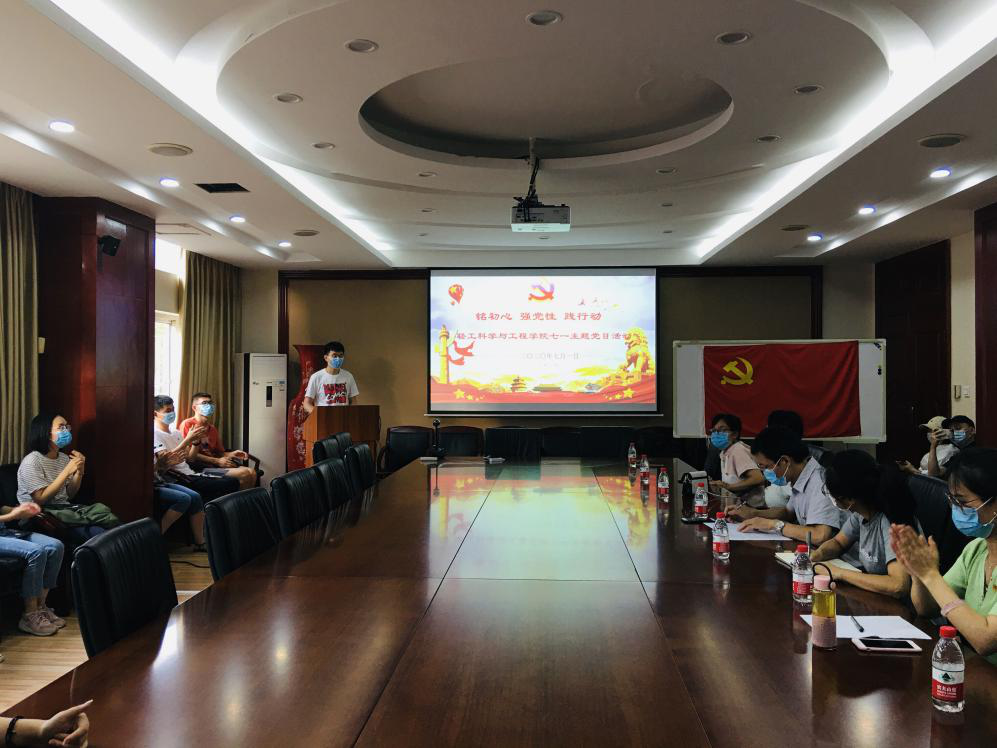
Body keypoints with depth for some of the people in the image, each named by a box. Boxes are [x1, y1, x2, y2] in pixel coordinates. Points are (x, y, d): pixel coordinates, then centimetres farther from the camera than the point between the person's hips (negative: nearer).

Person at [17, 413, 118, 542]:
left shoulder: (64, 458, 12)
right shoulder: (32, 461, -10)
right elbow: (40, 499, -17)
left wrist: (79, 472, -4)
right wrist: (67, 471, -18)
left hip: (65, 508, 6)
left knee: (101, 509, -25)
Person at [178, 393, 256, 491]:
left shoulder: (213, 428, 21)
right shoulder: (187, 424, -2)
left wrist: (231, 454, 3)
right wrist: (217, 461, -13)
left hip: (213, 464, 7)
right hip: (200, 466, -7)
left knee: (251, 472, -14)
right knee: (244, 474, -23)